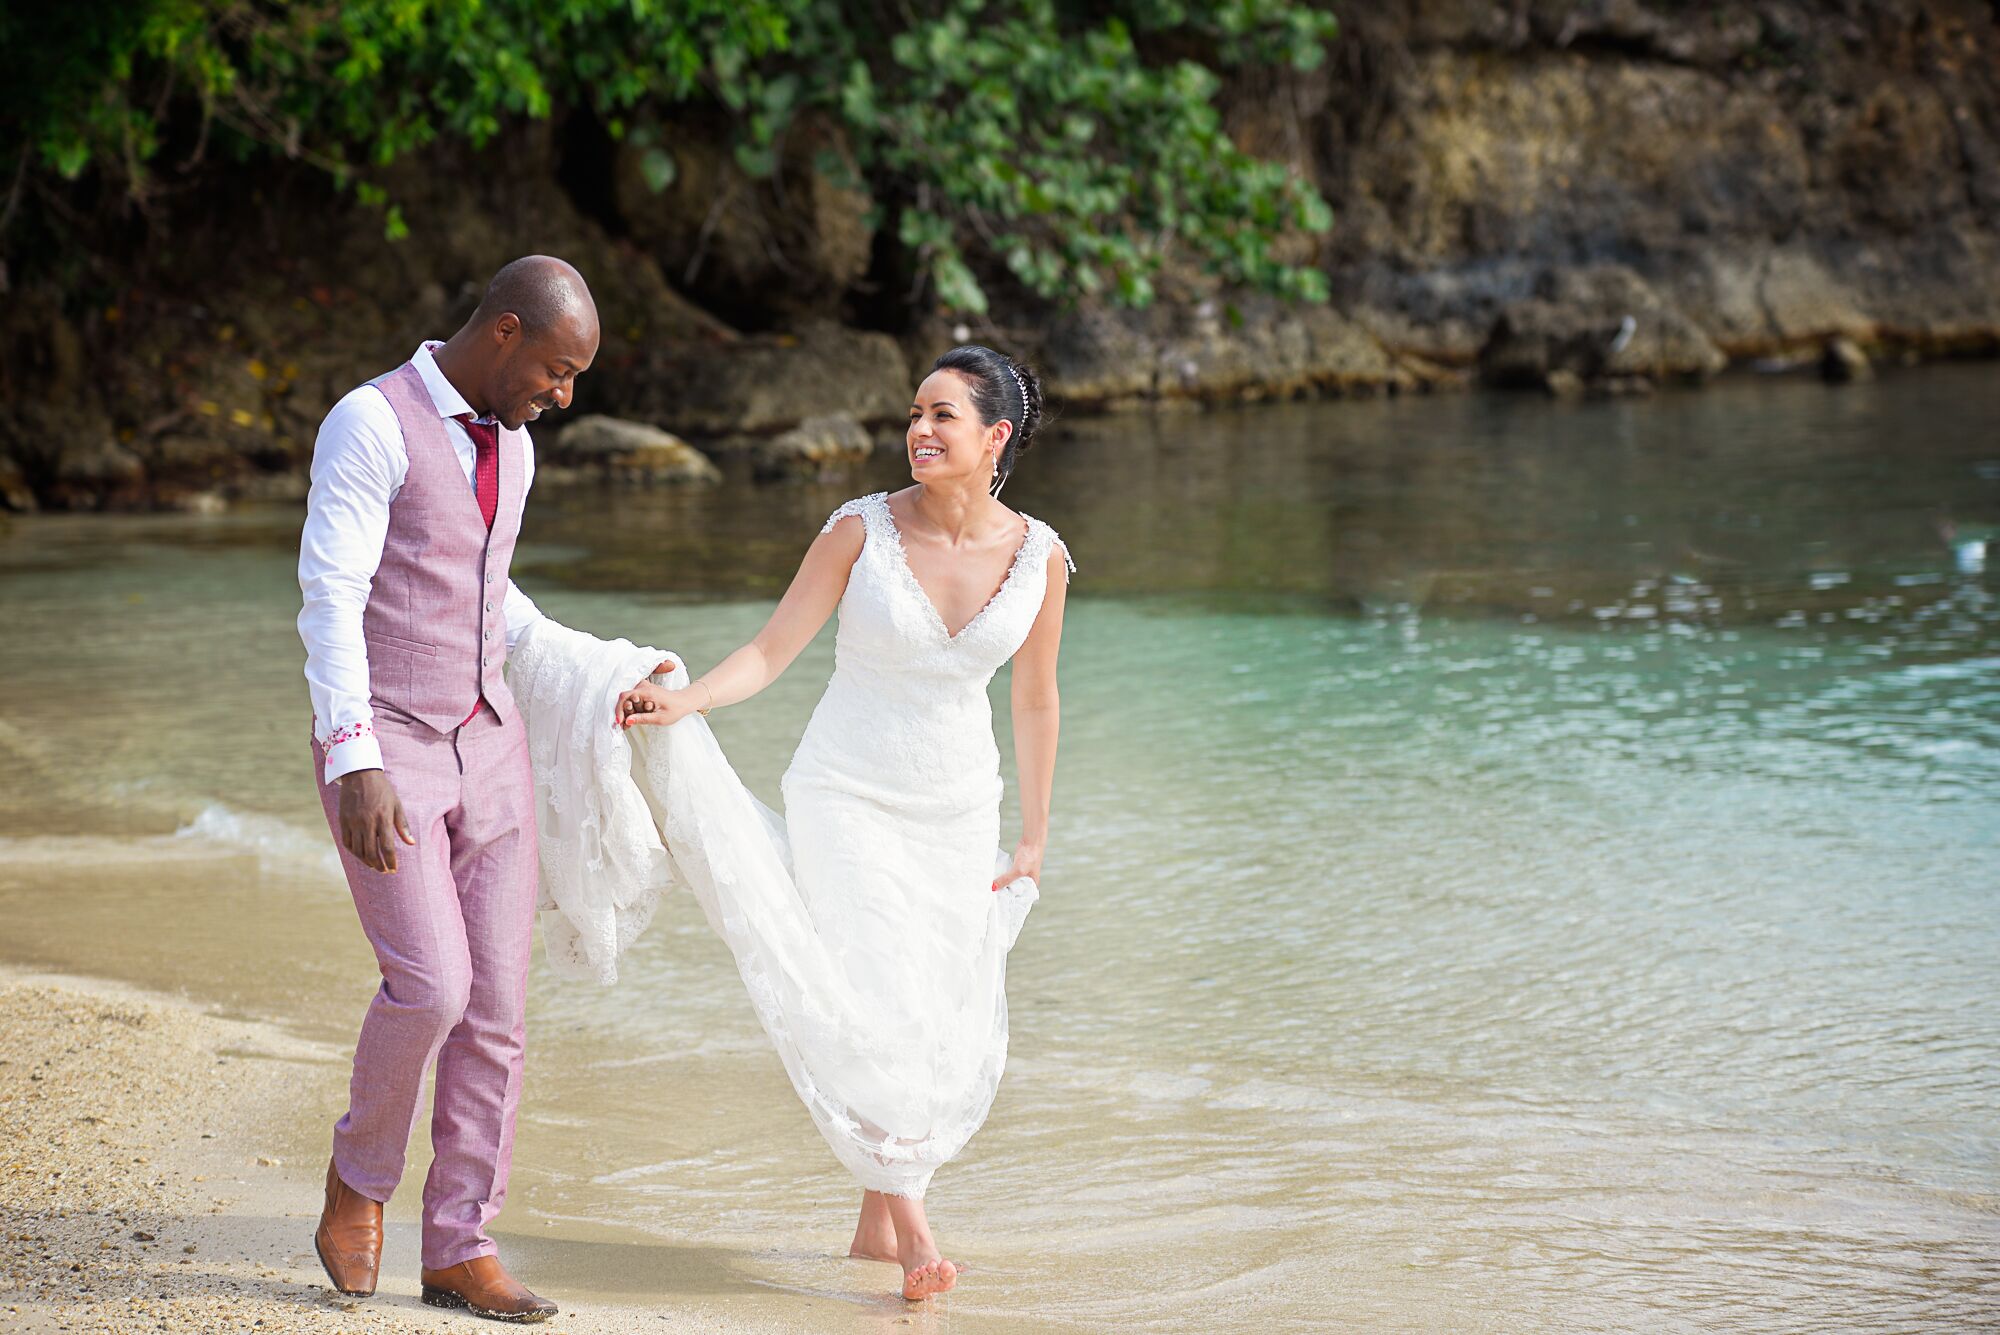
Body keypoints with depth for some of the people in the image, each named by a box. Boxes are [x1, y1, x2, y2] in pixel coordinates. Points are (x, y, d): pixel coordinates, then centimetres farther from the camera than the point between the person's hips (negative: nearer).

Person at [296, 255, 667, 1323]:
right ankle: (361, 1177, 9)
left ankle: (460, 1250, 10)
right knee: (429, 986, -18)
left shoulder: (508, 446, 12)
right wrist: (356, 762, -28)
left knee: (495, 1005, 2)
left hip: (487, 752, 7)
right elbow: (331, 597, -20)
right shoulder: (369, 424, -13)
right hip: (382, 754, -7)